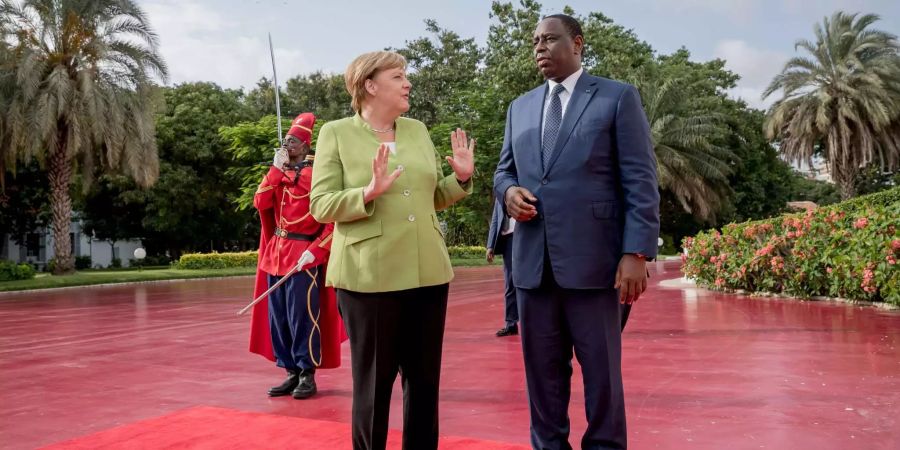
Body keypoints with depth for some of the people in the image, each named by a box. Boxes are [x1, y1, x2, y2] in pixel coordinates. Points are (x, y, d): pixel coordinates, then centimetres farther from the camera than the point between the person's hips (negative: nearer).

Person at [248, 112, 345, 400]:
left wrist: (315, 250, -19)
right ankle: (292, 373, 18)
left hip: (303, 255, -7)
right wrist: (276, 168, -4)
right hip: (276, 254, 7)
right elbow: (260, 203, 0)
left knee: (302, 317, -4)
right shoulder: (279, 172, 14)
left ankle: (308, 376, 7)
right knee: (277, 319, 9)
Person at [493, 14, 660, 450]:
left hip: (591, 258, -4)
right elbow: (504, 169, 21)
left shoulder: (618, 97, 2)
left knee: (601, 369, 5)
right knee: (542, 368, 12)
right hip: (532, 261, 5)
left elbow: (640, 181, -4)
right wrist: (509, 191, -4)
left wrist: (636, 253, -13)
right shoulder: (520, 107, 17)